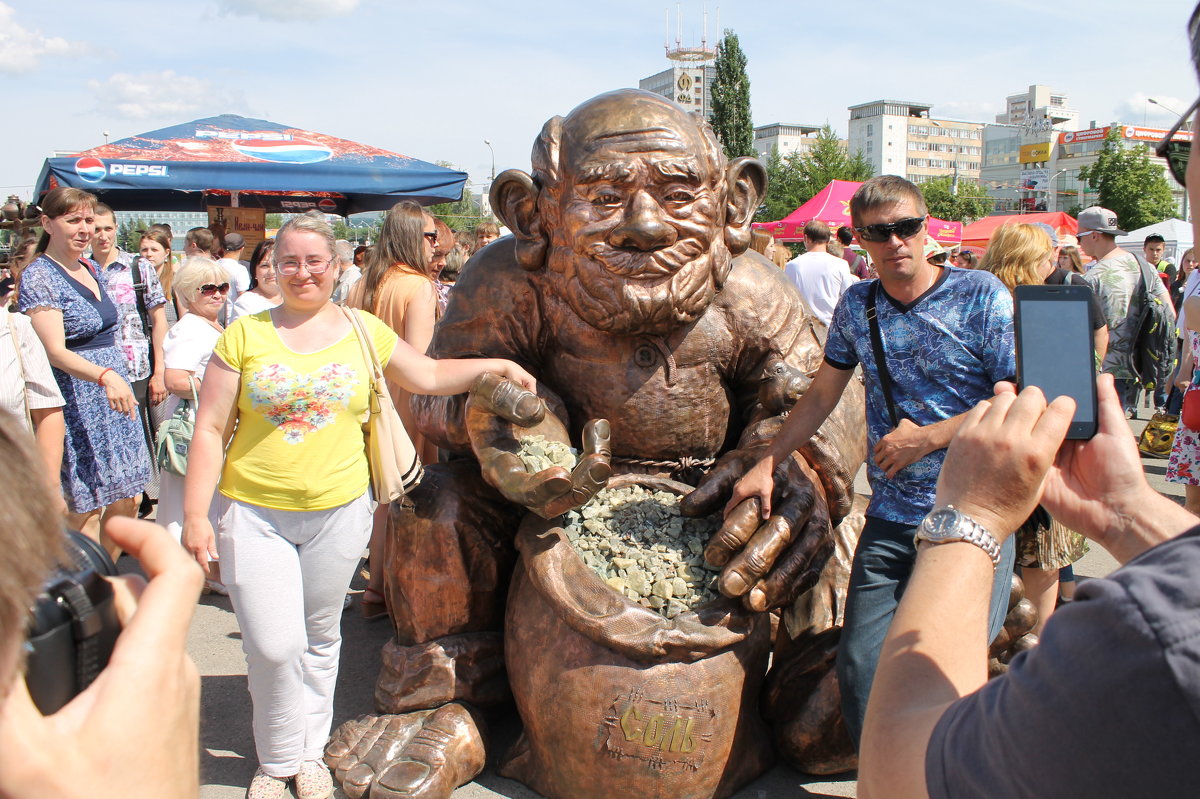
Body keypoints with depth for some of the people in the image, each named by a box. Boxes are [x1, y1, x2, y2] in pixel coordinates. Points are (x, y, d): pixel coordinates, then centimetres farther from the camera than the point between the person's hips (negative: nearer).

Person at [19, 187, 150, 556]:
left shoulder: (93, 269, 12)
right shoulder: (39, 277, -12)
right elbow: (56, 351, -22)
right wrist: (105, 375, -37)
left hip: (115, 391, 8)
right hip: (77, 403, -8)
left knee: (124, 502, 10)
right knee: (85, 513, -3)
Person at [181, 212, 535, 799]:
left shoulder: (362, 331, 4)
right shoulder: (245, 334, -3)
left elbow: (429, 376, 16)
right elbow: (209, 429, -4)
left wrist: (497, 365, 8)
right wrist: (195, 515, -8)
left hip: (338, 510, 2)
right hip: (254, 513, -2)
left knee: (319, 639, 14)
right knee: (274, 646, -4)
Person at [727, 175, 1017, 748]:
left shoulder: (982, 295, -4)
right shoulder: (857, 304, 9)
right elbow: (821, 396, 18)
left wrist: (926, 438, -12)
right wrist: (767, 464, 14)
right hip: (890, 519, 4)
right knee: (860, 669, 1)